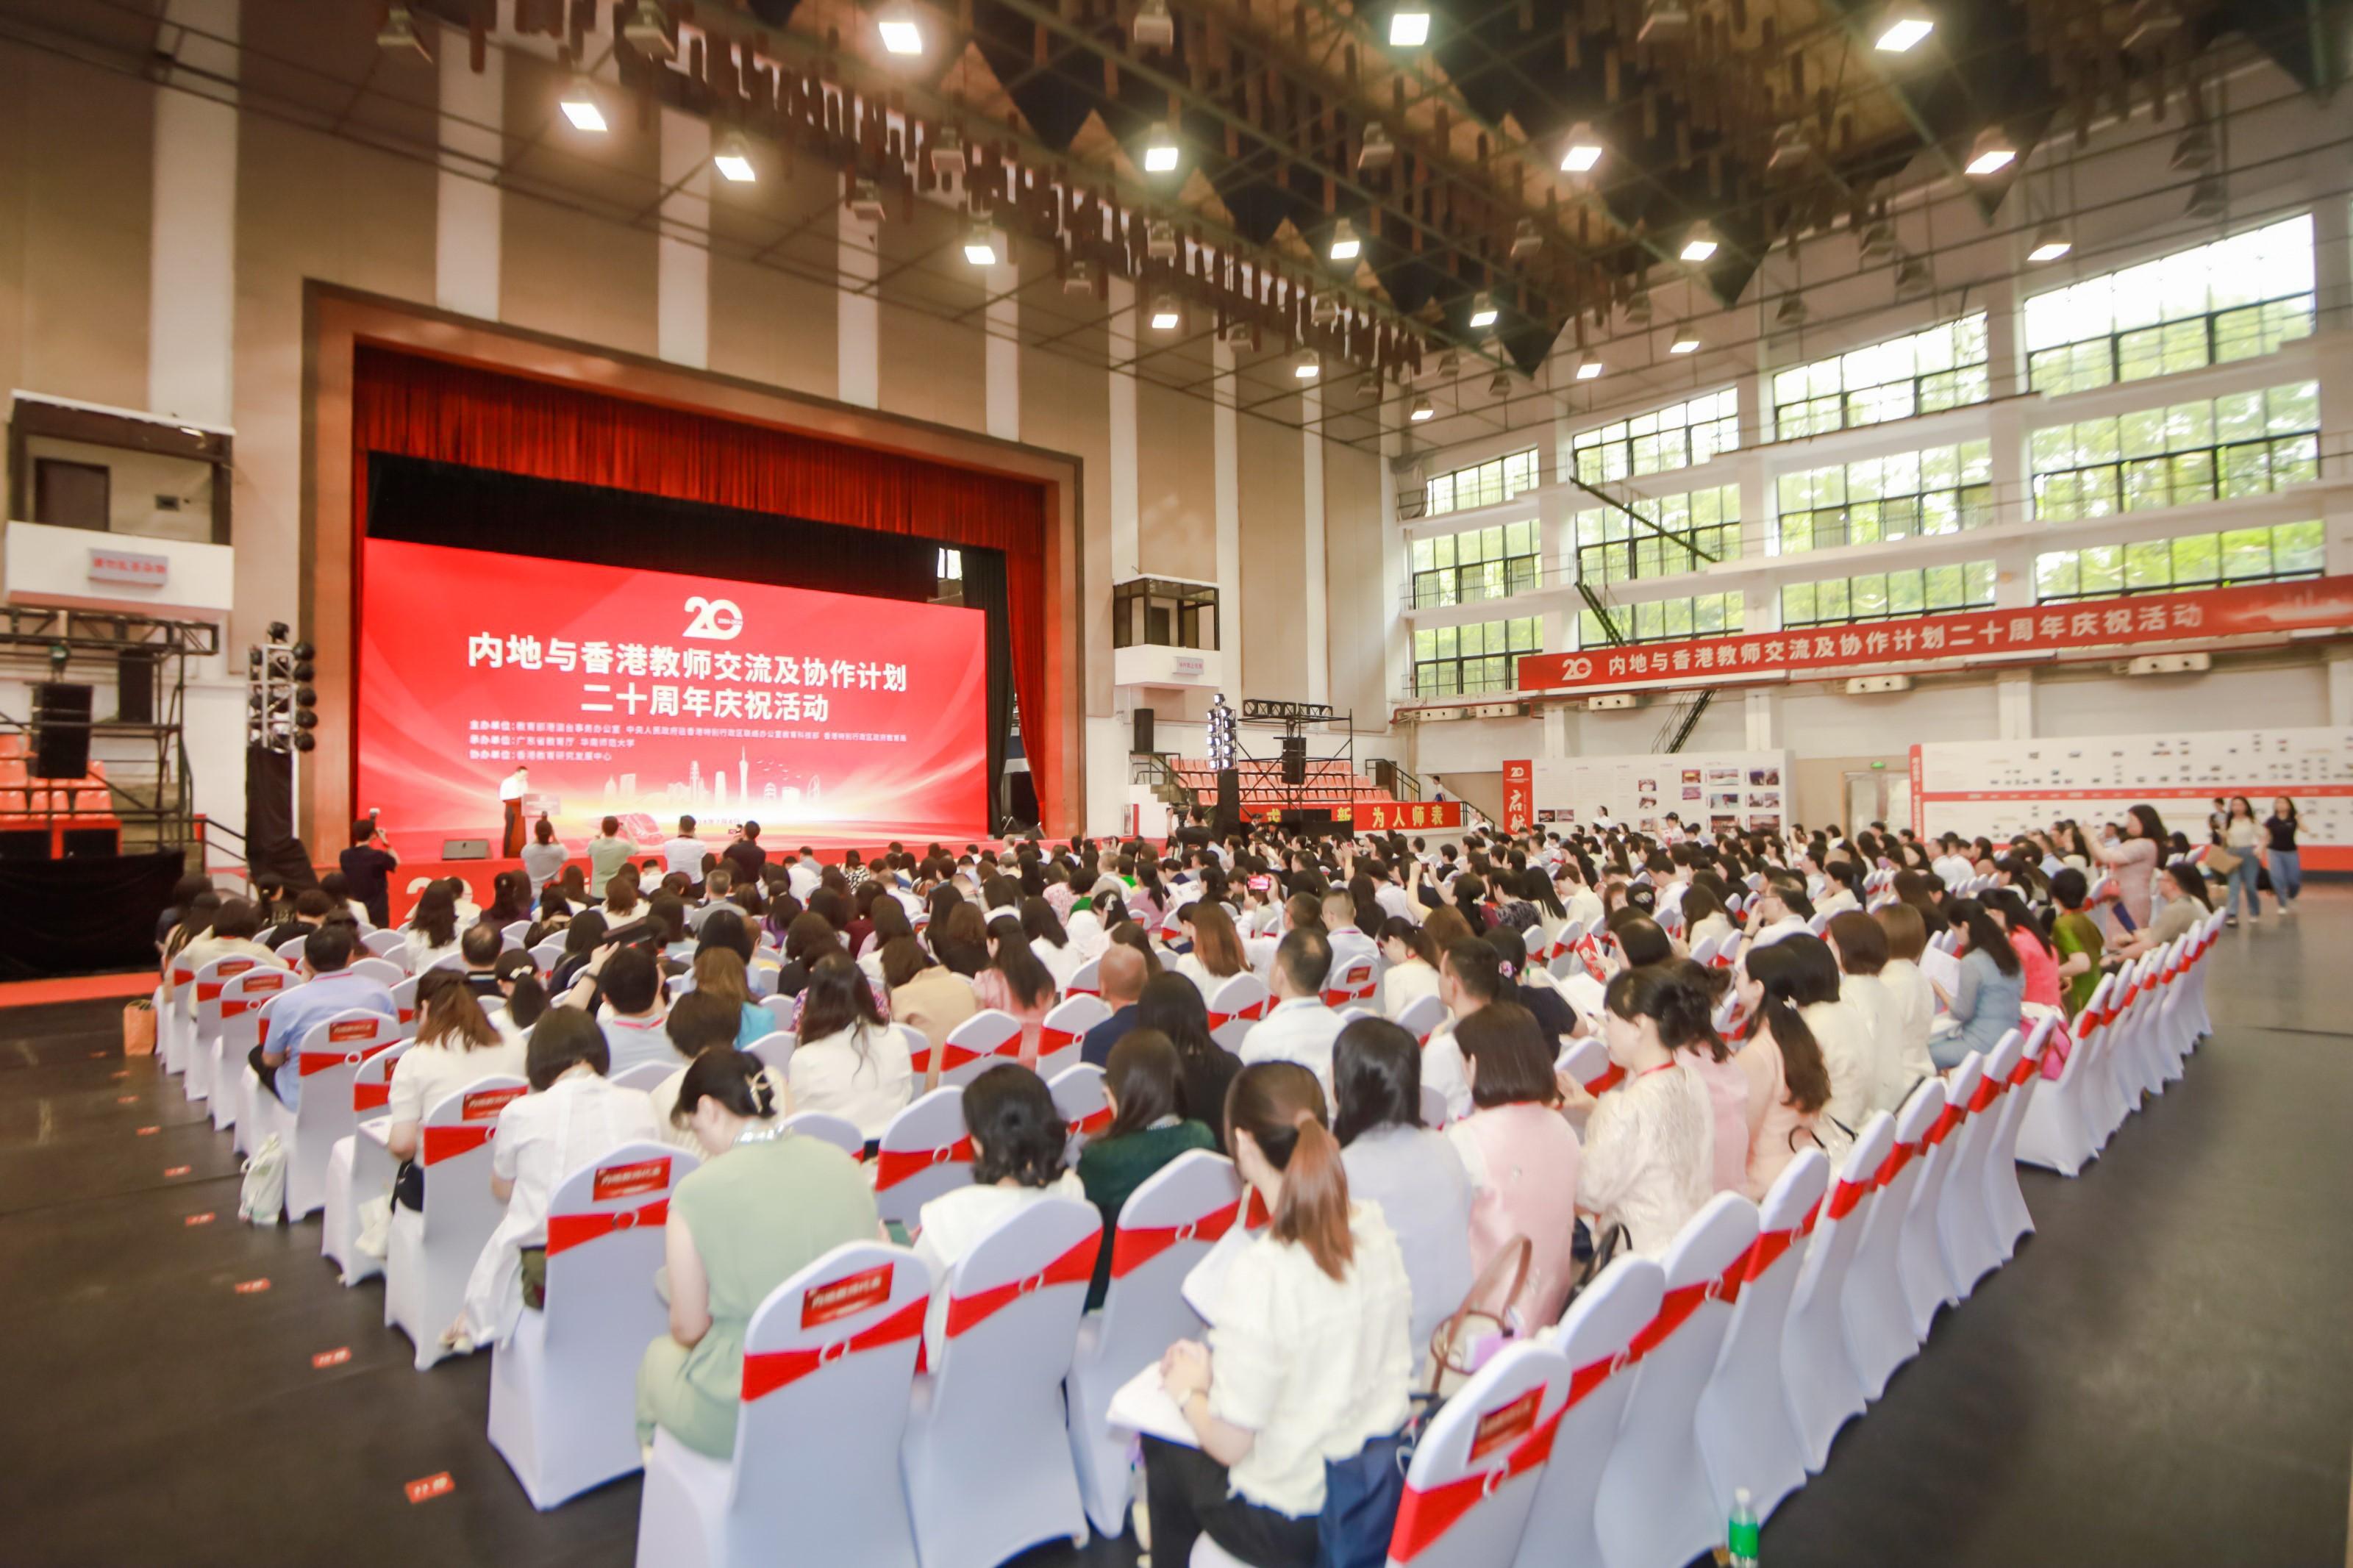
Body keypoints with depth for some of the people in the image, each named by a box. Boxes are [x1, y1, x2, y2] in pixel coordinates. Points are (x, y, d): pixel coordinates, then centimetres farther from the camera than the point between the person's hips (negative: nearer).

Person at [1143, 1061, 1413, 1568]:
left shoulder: (1261, 1273, -30)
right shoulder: (1376, 1228, -10)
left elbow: (1230, 1443, -21)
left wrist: (1187, 1388, -1)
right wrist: (1219, 1366, 7)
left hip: (1295, 1525, -5)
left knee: (1162, 1448, 21)